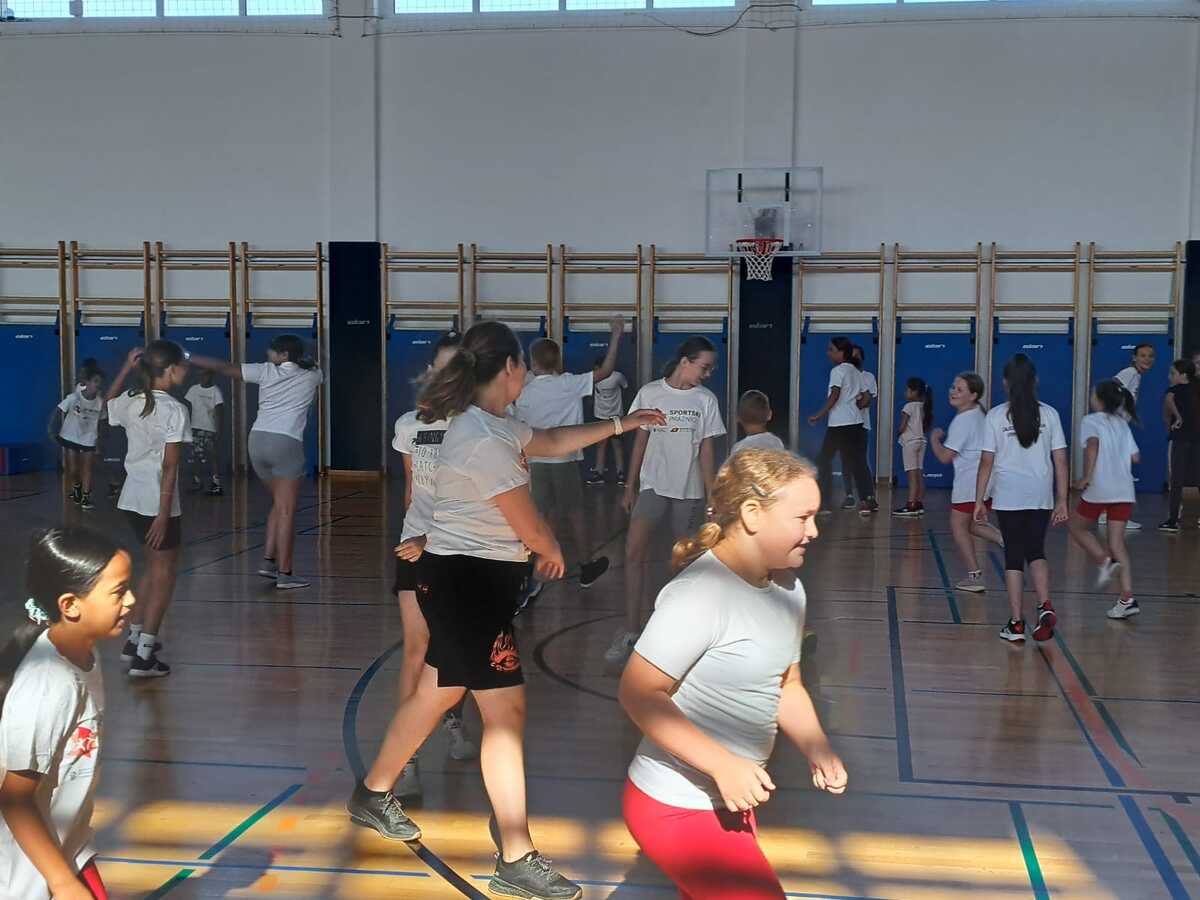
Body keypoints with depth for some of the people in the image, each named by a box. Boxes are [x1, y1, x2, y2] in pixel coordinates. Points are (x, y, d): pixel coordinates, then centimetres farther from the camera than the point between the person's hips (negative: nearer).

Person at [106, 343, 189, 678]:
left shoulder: (129, 402, 4)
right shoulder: (174, 410, -15)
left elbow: (109, 403, 32)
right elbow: (169, 467, -18)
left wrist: (127, 367, 26)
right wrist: (163, 515, -17)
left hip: (131, 499, 7)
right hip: (157, 502, -7)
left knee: (154, 567, 24)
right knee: (164, 574, 4)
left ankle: (135, 639, 30)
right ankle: (143, 656, 3)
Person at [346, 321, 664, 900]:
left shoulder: (490, 425, 10)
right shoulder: (484, 439, -22)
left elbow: (551, 442, 26)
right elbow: (529, 528, -16)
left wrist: (622, 424, 27)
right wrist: (553, 551, 6)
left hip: (466, 580, 11)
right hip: (468, 581, -11)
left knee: (438, 693, 21)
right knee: (507, 712, -8)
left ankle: (373, 795, 39)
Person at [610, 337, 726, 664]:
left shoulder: (706, 399, 1)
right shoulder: (649, 393, 0)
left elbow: (707, 449, 2)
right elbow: (641, 441, 5)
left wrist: (712, 496, -1)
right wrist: (630, 487, 5)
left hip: (690, 491, 1)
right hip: (652, 486, -1)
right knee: (634, 552, -16)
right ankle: (630, 631, -12)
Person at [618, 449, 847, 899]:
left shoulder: (788, 589, 5)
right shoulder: (700, 594, -24)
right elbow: (638, 694, -25)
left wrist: (816, 749, 0)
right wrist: (724, 764, -28)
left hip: (729, 803, 9)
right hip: (675, 809, -9)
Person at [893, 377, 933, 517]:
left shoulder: (909, 407, -12)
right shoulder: (923, 407, 11)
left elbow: (902, 427, -14)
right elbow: (926, 426, 14)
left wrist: (897, 434, 5)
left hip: (910, 442, -8)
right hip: (921, 441, 8)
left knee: (912, 474, -10)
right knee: (919, 474, 9)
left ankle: (911, 505, -13)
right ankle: (920, 504, 11)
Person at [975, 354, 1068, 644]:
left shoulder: (996, 416, -4)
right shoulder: (1049, 414, 1)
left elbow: (986, 462, -4)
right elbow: (1060, 461, 1)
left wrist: (979, 500, 3)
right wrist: (1062, 500, 7)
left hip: (1008, 497, -2)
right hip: (1042, 496, 2)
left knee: (1014, 556, 7)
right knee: (1036, 551, 15)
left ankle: (1016, 623, 8)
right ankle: (1045, 607, -5)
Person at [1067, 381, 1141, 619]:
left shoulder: (1090, 421, 0)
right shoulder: (1122, 424, 17)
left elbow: (1093, 444, -20)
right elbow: (1135, 457, 15)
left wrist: (1087, 477, -19)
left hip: (1099, 489, -5)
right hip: (1125, 490, 5)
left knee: (1076, 526, 17)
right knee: (1117, 541, 6)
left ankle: (1104, 561, -5)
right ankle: (1127, 598, -2)